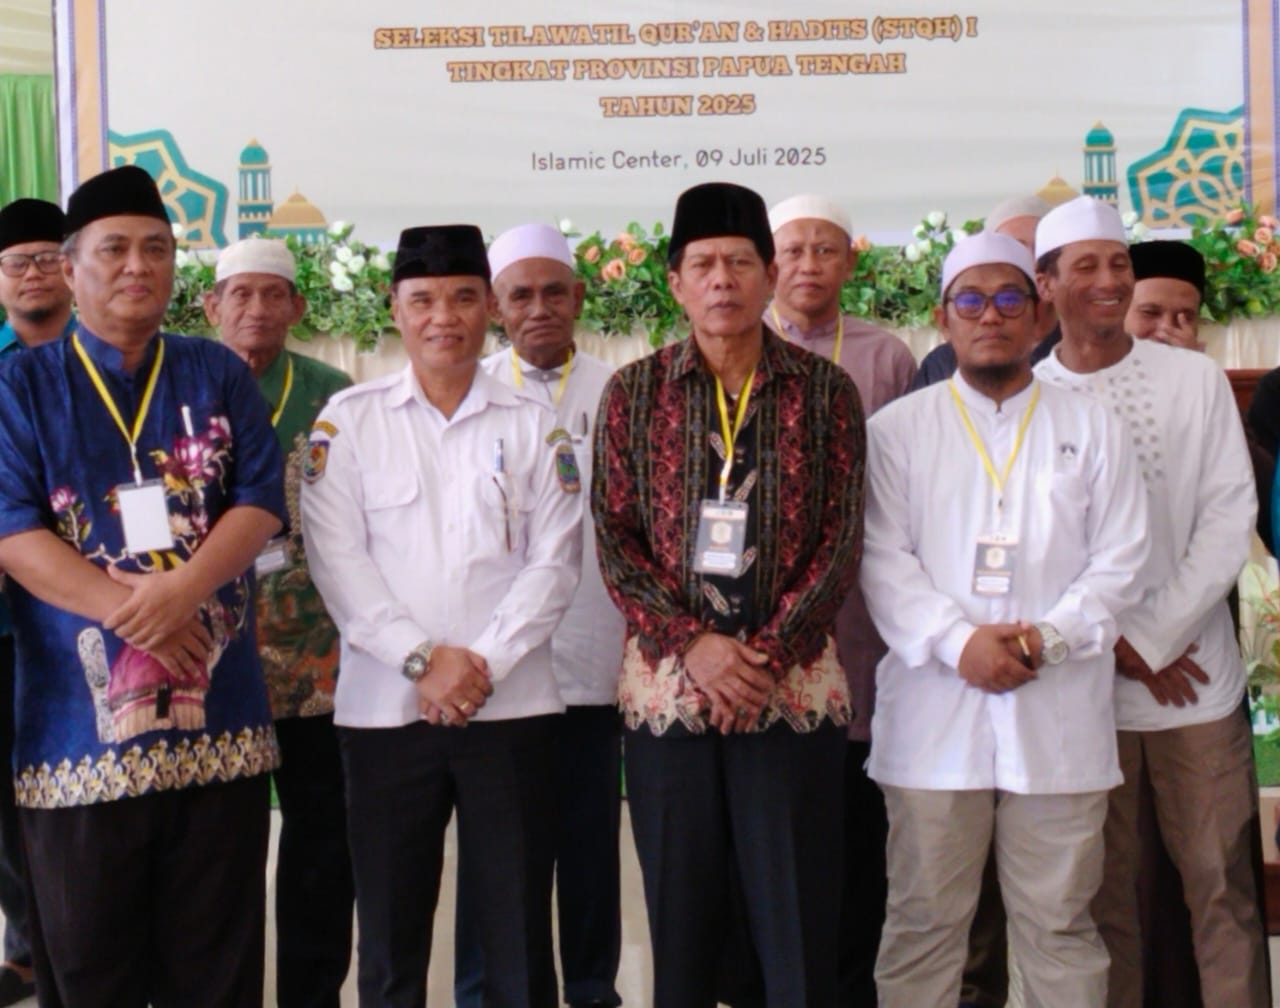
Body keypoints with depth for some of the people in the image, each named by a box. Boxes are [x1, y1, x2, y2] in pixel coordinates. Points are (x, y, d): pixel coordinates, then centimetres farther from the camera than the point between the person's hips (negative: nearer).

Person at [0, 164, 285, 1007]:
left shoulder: (218, 375, 11)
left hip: (217, 714, 2)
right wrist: (129, 610, -18)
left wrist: (179, 591, -17)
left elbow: (260, 503, 1)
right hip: (80, 722, -1)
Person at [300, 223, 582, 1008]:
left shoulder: (533, 425, 7)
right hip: (385, 707, 0)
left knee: (519, 932, 5)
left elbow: (555, 561, 1)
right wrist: (422, 659, -12)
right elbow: (337, 558, -3)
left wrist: (486, 664, -11)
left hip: (512, 708, 0)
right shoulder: (349, 420, 5)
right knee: (391, 930, 7)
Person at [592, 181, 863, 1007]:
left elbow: (842, 539, -1)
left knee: (800, 924, 3)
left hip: (794, 685, -1)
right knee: (680, 919, 9)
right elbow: (614, 538, 1)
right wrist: (692, 644, -12)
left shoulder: (826, 390, 4)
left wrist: (767, 654, -11)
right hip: (668, 683, 1)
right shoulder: (633, 392, 6)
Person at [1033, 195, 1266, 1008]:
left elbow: (1229, 519, -1)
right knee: (1102, 889, 7)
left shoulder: (1197, 379, 3)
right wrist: (1115, 646, -6)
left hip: (1195, 677, 0)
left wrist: (1152, 639, -9)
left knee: (1222, 883, 1)